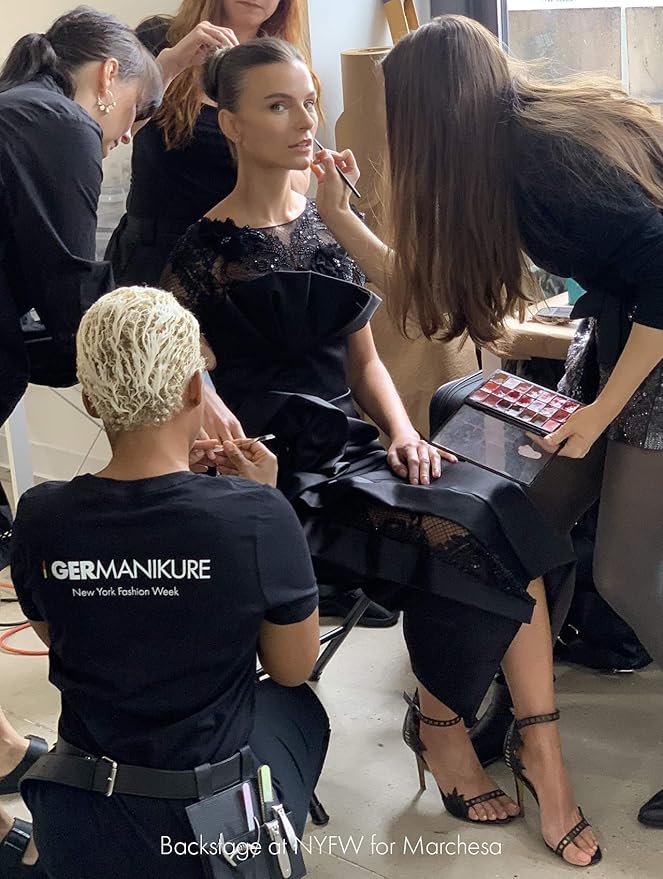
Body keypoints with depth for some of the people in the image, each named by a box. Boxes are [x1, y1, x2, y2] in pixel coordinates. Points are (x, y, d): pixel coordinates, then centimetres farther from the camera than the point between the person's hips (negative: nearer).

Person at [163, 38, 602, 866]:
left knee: (503, 520, -19)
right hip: (281, 472, -5)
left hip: (353, 446, 5)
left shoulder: (325, 225, 12)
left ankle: (541, 744, -10)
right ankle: (439, 724, -1)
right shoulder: (205, 253, -3)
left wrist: (402, 432, -2)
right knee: (467, 534, -24)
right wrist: (237, 467, -22)